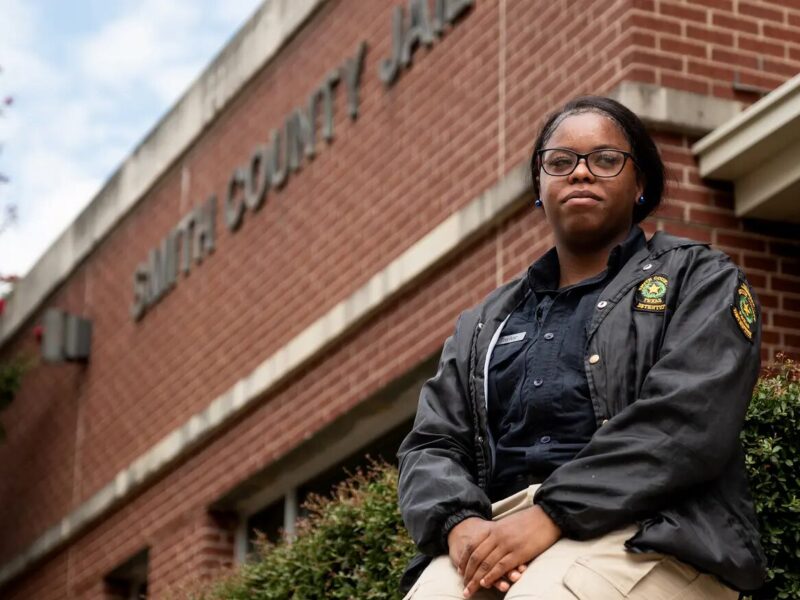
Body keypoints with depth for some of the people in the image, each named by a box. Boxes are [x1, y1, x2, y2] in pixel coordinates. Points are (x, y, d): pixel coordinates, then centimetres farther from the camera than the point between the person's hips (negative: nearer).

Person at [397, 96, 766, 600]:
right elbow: (432, 445, 17)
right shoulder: (484, 324, 26)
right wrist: (461, 524, -8)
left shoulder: (699, 280, 11)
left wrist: (552, 515, -17)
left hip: (649, 531, -3)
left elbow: (683, 421, -6)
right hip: (499, 529, 4)